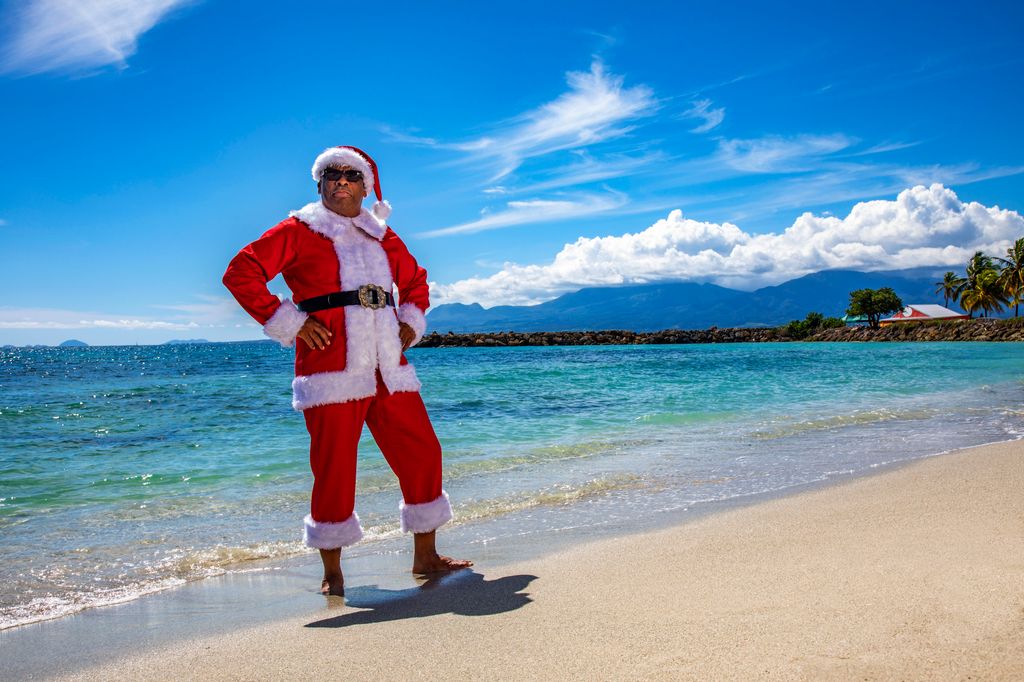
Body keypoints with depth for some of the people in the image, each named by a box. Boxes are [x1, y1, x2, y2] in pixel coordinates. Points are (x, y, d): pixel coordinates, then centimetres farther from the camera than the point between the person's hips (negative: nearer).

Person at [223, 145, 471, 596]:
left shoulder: (382, 236, 18)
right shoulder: (298, 232, 3)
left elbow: (415, 281, 33)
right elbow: (239, 273, -4)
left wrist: (410, 323, 16)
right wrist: (288, 323, -9)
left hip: (389, 368, 5)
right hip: (331, 368, -5)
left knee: (421, 453, 4)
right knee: (334, 469, -2)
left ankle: (425, 556, 19)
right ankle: (332, 573, 14)